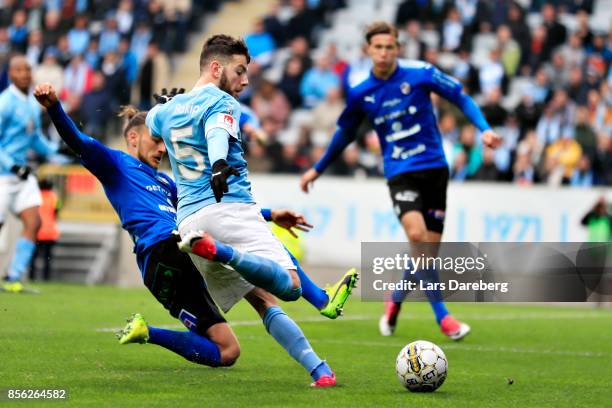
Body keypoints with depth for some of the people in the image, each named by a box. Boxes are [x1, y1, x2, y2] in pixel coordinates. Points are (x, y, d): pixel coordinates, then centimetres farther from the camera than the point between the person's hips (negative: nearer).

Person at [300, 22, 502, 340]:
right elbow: (344, 134, 19)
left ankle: (396, 301, 29)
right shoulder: (360, 94, 2)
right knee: (417, 234, -25)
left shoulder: (420, 73, -4)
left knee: (429, 248, 0)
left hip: (434, 168, 1)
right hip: (400, 173, 0)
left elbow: (461, 98, 4)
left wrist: (484, 129, -12)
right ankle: (442, 316, -21)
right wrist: (318, 170, 27)